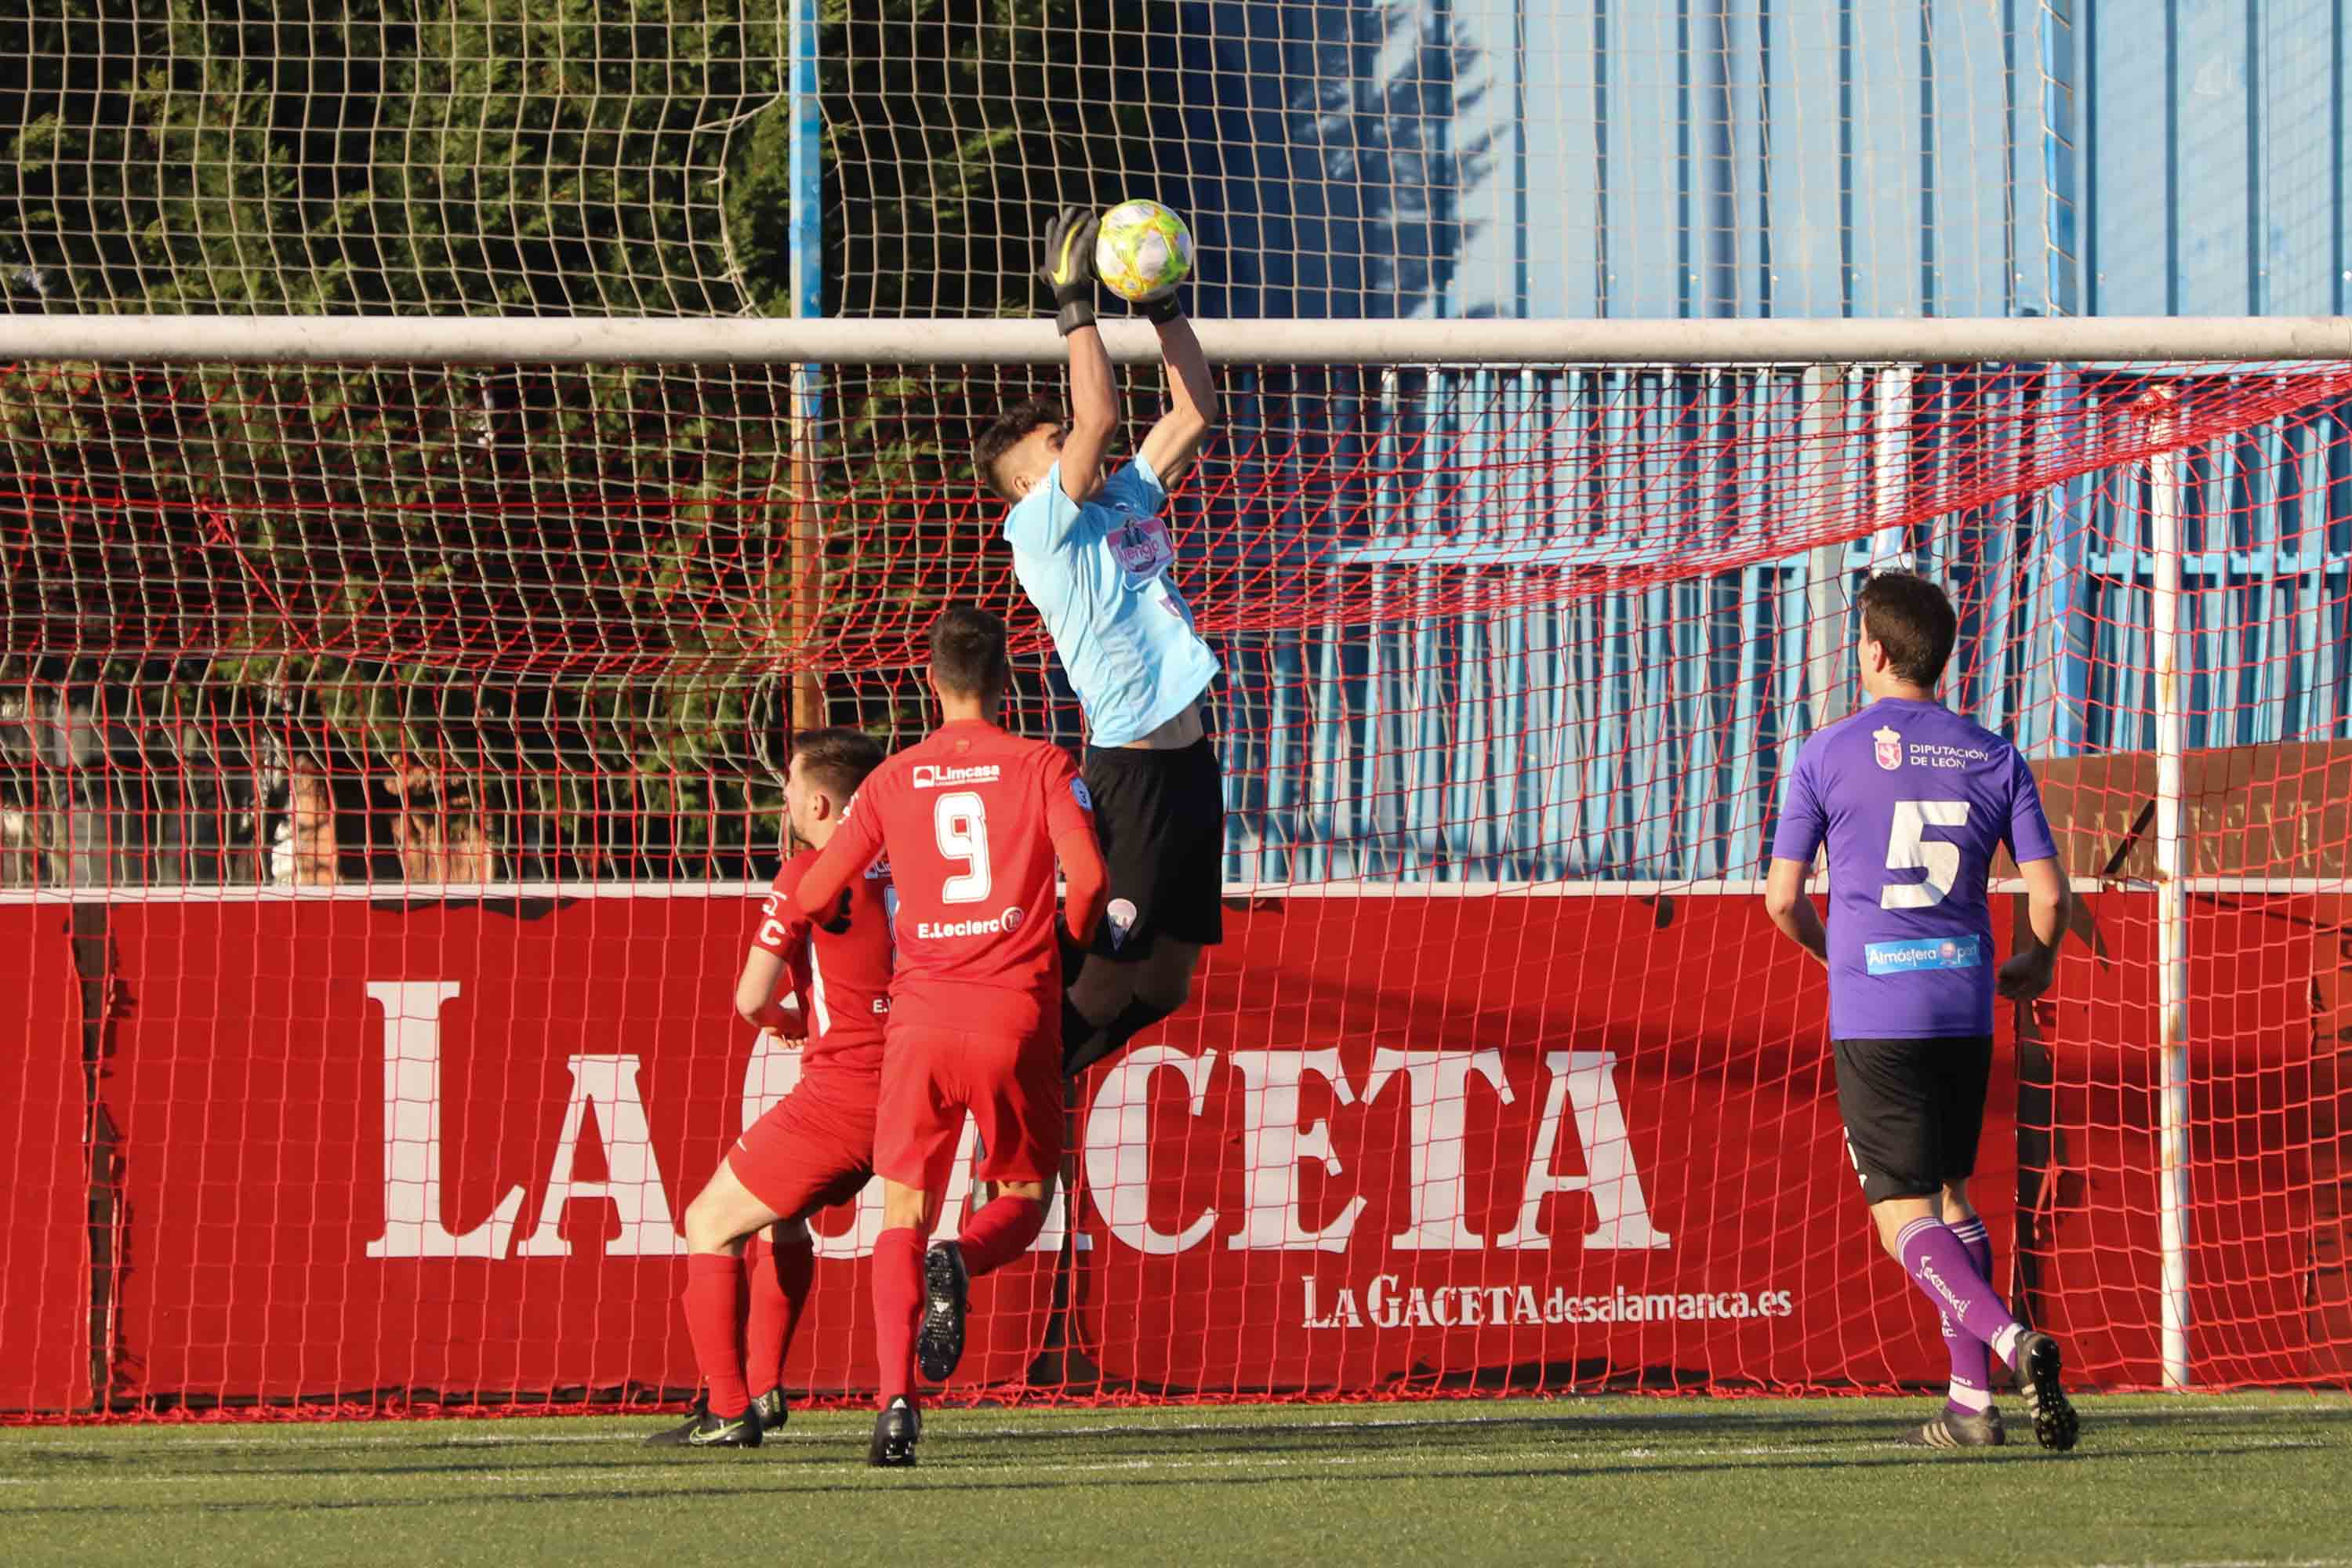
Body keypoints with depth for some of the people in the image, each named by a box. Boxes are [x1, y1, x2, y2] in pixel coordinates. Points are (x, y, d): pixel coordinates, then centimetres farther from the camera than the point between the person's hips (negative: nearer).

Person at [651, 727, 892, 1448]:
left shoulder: (808, 875, -8)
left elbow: (752, 1001, -8)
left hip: (840, 1089, -8)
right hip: (906, 1087, 8)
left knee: (711, 1223, 6)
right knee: (779, 1217, 30)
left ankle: (728, 1411, -2)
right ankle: (764, 1386, 24)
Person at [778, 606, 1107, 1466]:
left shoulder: (892, 781, 8)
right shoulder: (1041, 766, 3)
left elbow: (812, 896, 8)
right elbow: (1089, 877, -9)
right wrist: (1069, 954, 12)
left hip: (921, 1019, 1)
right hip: (1017, 1016, -1)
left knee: (904, 1216, 7)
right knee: (1024, 1198, 15)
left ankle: (896, 1398, -13)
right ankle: (960, 1263, -22)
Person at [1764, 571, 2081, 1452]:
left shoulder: (1828, 755, -3)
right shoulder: (1993, 758, 5)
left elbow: (1783, 897, -1)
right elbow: (2049, 891, 2)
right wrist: (2034, 966, 23)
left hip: (1874, 1015, -4)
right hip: (1965, 1007, 4)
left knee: (1905, 1219, -3)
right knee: (1950, 1197, 18)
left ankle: (2012, 1339, -27)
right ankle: (1972, 1402, 11)